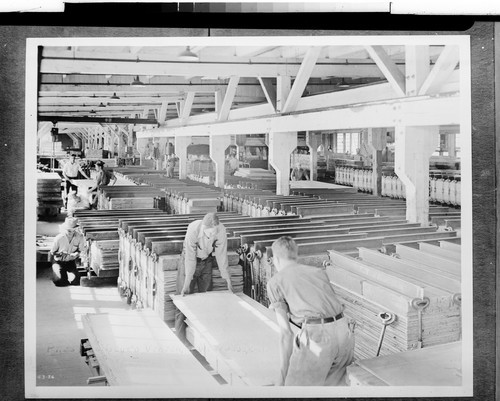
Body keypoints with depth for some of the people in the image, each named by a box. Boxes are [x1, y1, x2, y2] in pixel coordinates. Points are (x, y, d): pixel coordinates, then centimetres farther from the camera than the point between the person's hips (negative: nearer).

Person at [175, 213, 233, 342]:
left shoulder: (221, 230, -26)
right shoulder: (193, 229, -34)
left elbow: (221, 255, -14)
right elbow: (190, 258, -28)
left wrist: (228, 280, -9)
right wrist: (187, 283, -24)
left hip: (207, 260, 3)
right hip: (190, 261, -3)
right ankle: (181, 340, 2)